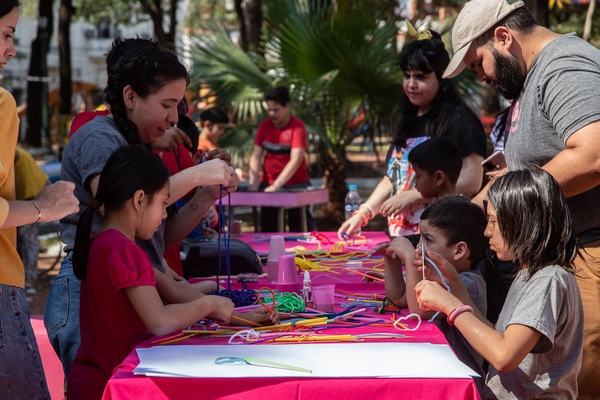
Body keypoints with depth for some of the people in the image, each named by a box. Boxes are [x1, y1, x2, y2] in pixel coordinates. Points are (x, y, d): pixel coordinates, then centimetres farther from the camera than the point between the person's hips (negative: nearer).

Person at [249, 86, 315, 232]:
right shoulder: (264, 126, 5)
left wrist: (276, 185, -27)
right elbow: (256, 156, 1)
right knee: (268, 230, 4)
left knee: (302, 230, -2)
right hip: (268, 185, 4)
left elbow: (296, 160, -20)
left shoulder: (297, 126, -11)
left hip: (296, 185, -4)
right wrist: (253, 183, -13)